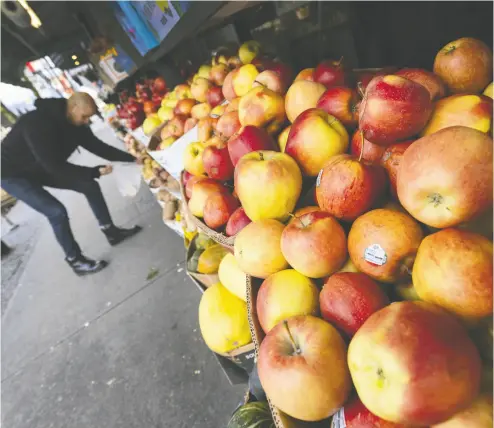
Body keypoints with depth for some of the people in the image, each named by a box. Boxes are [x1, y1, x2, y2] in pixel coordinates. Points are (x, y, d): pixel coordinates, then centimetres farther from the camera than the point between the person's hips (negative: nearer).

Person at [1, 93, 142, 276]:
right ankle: (76, 261, 0)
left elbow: (98, 146, -6)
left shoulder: (75, 123, -11)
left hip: (41, 167, 8)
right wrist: (95, 172, -34)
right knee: (57, 212, -19)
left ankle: (112, 232, 11)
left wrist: (132, 158, -11)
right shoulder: (37, 123, -36)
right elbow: (55, 165, -38)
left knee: (90, 186, -1)